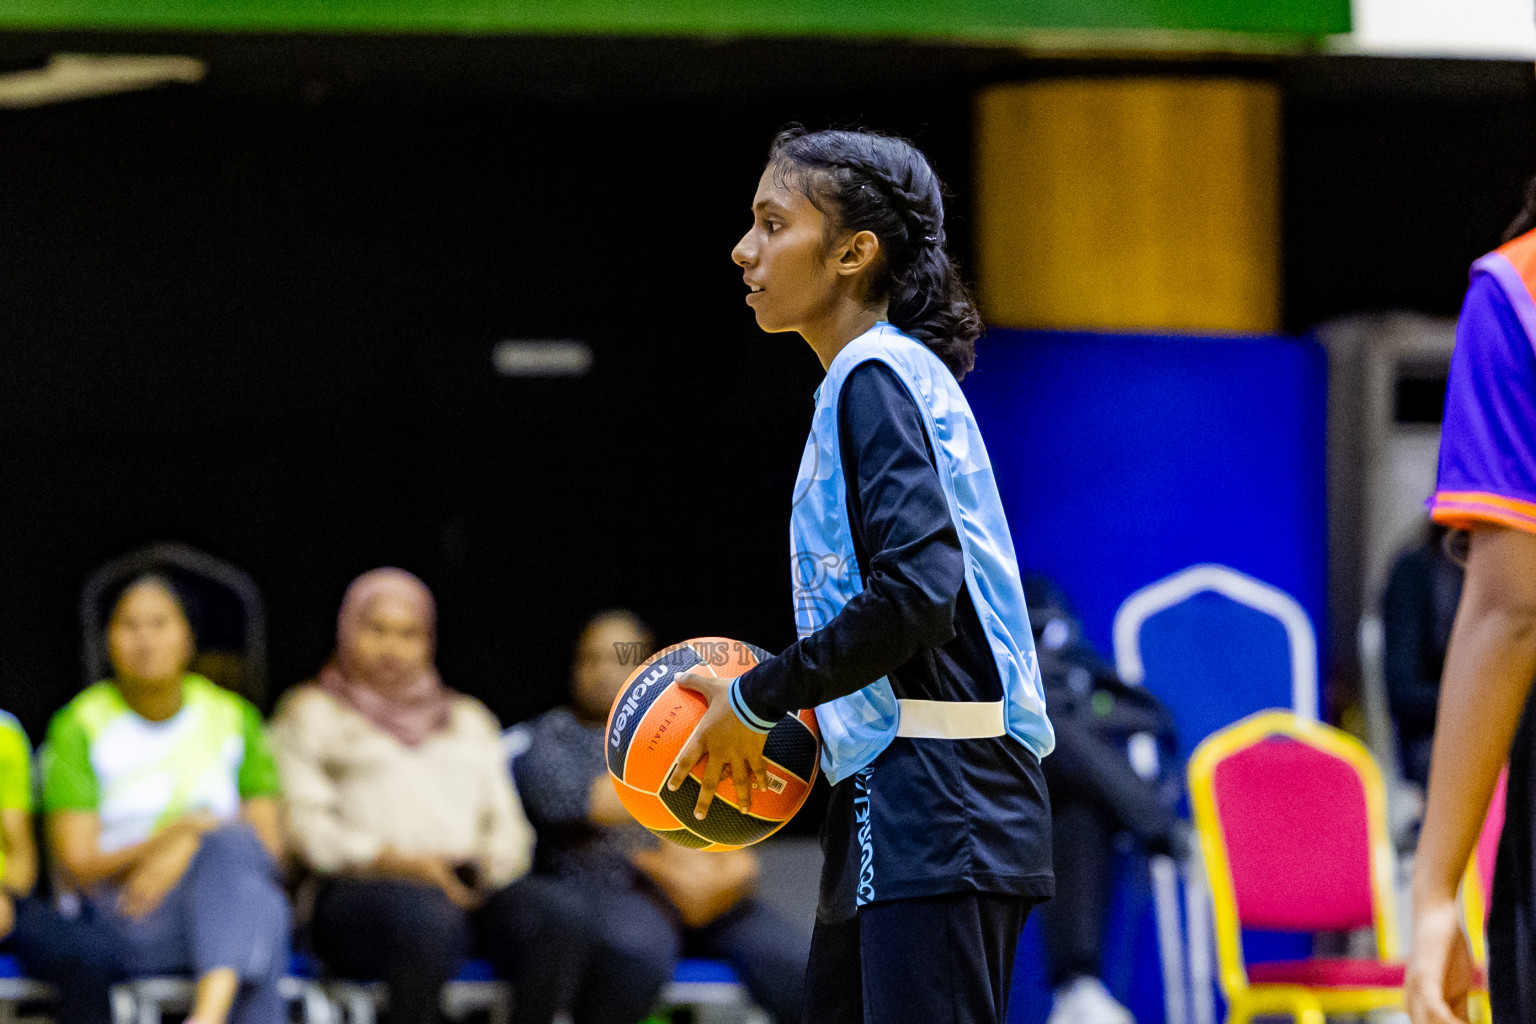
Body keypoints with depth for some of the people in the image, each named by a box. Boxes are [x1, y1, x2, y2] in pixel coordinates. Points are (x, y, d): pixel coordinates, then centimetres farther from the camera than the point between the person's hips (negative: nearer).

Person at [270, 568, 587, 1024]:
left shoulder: (469, 718, 31)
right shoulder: (311, 711, 18)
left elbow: (507, 824, 23)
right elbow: (304, 824, 3)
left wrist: (493, 864, -2)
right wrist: (394, 860, -13)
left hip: (473, 888, 4)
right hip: (362, 887, -4)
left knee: (557, 915, -31)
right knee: (427, 918, -41)